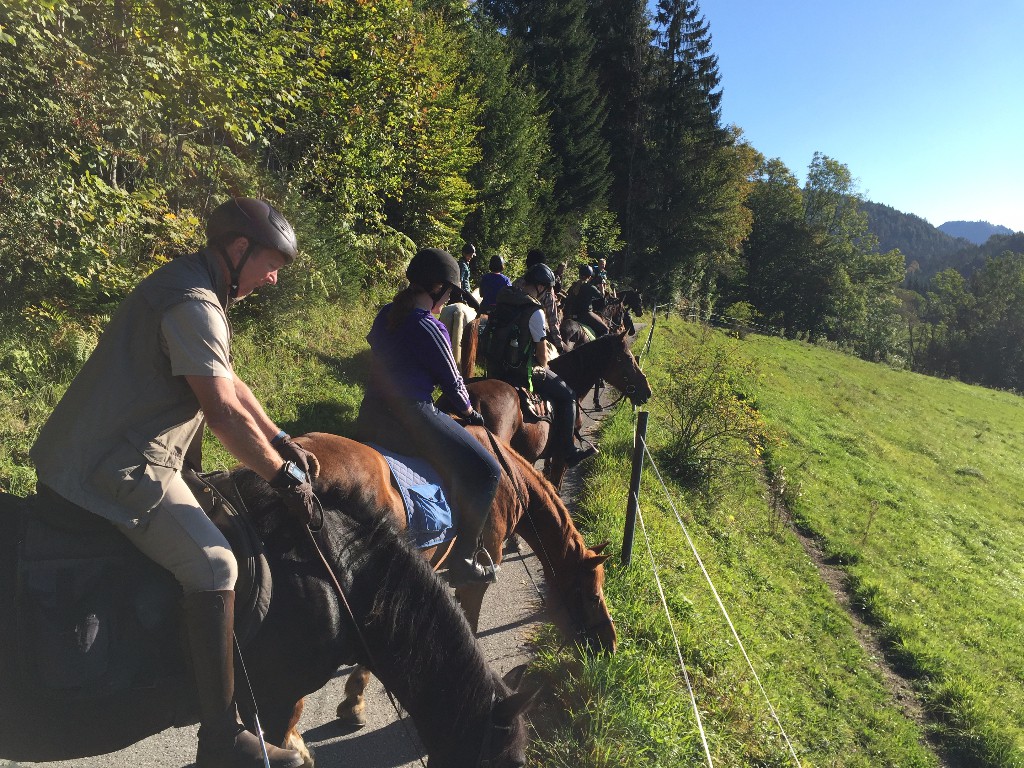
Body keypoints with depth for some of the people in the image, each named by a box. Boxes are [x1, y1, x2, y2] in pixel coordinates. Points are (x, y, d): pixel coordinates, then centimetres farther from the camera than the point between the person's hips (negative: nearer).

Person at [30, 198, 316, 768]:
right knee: (213, 566, -17)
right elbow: (224, 411, -24)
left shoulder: (196, 291, 14)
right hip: (120, 468, -11)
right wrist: (284, 476, -14)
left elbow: (230, 381, 17)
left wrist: (283, 443, 12)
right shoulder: (194, 305, -19)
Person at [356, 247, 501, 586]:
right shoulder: (430, 328, -14)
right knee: (485, 470, -3)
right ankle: (462, 560, 4)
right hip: (410, 418, -10)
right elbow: (452, 381, -6)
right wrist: (469, 412, 15)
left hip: (370, 415, 10)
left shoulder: (385, 314, 11)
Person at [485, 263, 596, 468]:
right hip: (520, 372, -8)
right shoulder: (535, 311, -19)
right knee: (566, 396, 8)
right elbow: (542, 352, -13)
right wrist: (543, 368, 10)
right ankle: (568, 452, 9)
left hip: (494, 367, 8)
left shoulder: (504, 298, 4)